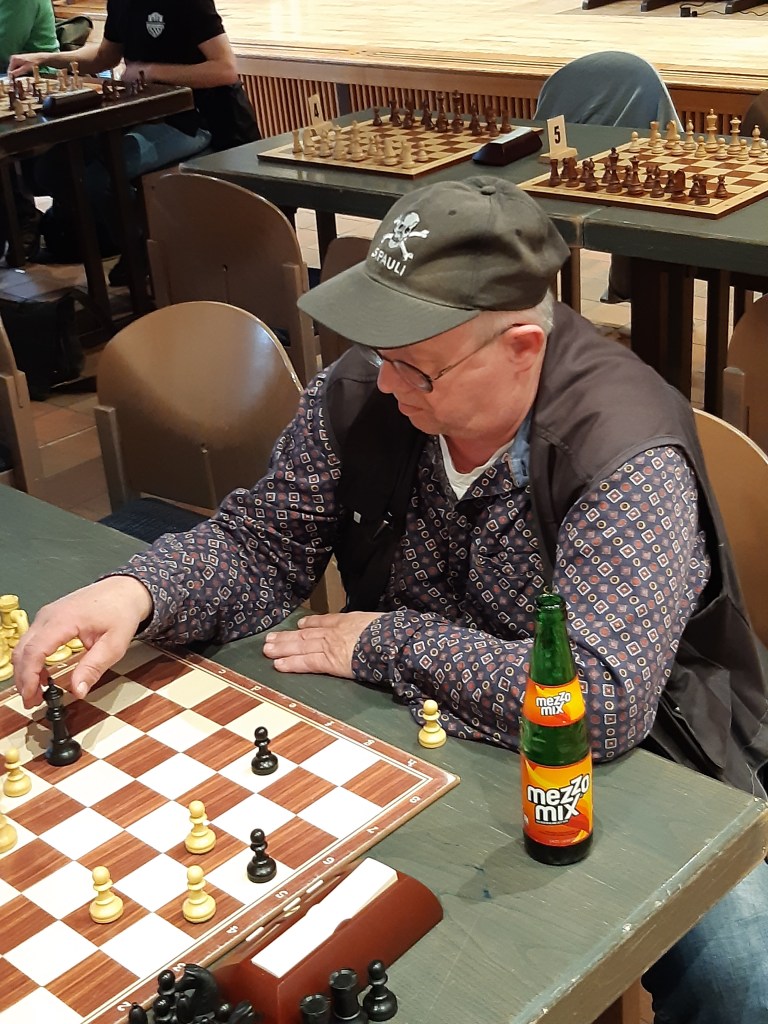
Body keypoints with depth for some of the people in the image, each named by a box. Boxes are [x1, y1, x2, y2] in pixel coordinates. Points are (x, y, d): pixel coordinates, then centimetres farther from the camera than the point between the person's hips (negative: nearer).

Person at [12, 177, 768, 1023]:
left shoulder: (627, 457, -27)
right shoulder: (363, 393, -10)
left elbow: (601, 700, -33)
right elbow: (259, 543, 0)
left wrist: (385, 643, -22)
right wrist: (136, 592, -22)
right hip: (417, 733, 5)